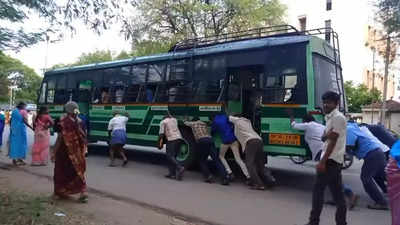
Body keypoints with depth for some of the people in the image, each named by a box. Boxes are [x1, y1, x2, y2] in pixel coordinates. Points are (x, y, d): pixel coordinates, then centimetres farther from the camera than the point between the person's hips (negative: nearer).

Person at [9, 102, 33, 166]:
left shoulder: (14, 111, 12)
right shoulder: (24, 111, -5)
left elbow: (11, 120, 11)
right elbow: (25, 121, -15)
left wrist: (11, 127, 18)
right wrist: (31, 128, -14)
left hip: (13, 129, 6)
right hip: (21, 128, -6)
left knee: (14, 143, 9)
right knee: (21, 143, 2)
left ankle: (14, 159, 13)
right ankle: (19, 159, 2)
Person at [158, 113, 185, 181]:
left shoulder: (163, 122, 8)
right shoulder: (174, 120, 23)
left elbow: (161, 134, 2)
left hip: (171, 139, -6)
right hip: (179, 138, 6)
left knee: (170, 156, -7)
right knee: (173, 156, 12)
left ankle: (180, 167, -28)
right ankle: (172, 173, 9)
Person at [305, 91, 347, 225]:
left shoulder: (338, 117, -12)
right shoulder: (330, 118, 17)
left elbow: (333, 141, -18)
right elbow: (324, 138, 16)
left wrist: (323, 161, -20)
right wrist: (326, 134, -9)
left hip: (331, 160, -10)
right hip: (333, 160, 10)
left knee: (318, 189, -5)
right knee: (337, 192, 11)